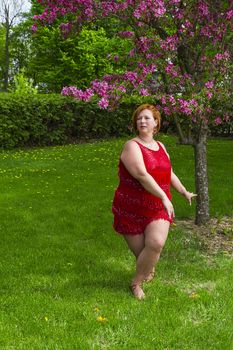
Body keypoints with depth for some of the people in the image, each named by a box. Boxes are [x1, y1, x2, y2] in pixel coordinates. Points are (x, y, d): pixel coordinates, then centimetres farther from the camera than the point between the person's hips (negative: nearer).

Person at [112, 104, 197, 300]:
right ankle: (148, 271, 38)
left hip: (158, 209, 4)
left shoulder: (160, 147, 11)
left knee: (156, 243, -20)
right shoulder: (132, 146, -10)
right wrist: (164, 197, -28)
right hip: (131, 210, -4)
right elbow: (142, 175, -24)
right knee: (141, 252, 2)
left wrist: (184, 192, 34)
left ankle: (137, 282, 2)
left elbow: (169, 173, 27)